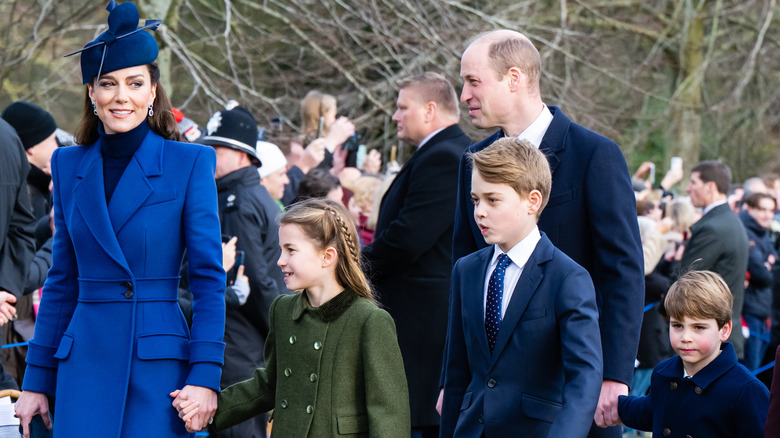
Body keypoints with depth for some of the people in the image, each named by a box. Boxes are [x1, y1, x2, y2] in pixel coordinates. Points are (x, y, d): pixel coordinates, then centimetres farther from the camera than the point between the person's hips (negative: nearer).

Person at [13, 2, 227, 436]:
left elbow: (209, 278, -3)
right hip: (85, 364, 3)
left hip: (159, 366, -3)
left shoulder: (190, 163, -1)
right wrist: (37, 380, 12)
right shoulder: (69, 165, 10)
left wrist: (205, 375, -11)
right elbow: (62, 281, 14)